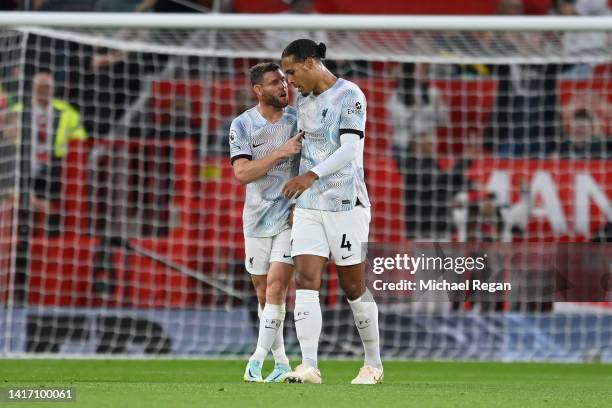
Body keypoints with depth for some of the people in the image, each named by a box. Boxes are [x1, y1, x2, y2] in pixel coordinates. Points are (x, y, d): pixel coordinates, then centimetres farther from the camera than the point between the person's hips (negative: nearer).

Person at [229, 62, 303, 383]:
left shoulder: (298, 119, -1)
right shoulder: (242, 125, -3)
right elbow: (241, 173, -14)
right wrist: (280, 152, -24)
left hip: (291, 216, -2)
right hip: (257, 219, 2)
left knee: (276, 285, -15)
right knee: (263, 293, 6)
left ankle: (258, 359, -13)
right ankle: (281, 363, 16)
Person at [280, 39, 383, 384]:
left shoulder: (349, 96, -11)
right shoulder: (303, 99, 12)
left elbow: (349, 150, -21)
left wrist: (311, 176, -33)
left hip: (346, 203, -6)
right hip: (309, 206, 6)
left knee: (353, 287, 2)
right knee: (305, 281, -10)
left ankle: (374, 364, 19)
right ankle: (310, 366, -17)